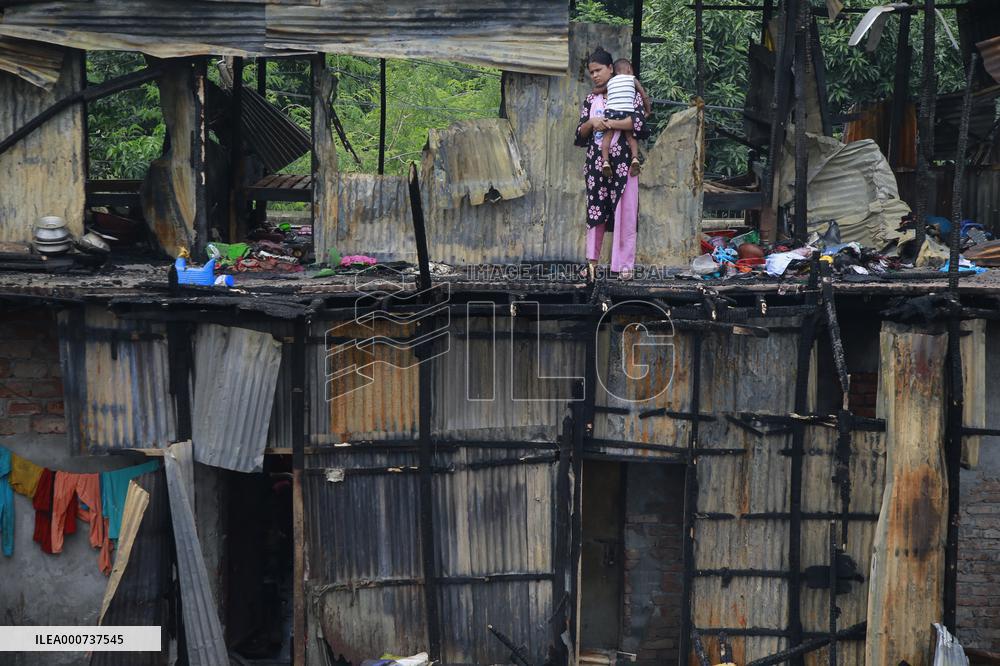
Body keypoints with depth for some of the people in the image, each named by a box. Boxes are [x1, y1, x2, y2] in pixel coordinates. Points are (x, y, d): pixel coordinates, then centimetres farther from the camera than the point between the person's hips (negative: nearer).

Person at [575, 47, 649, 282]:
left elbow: (639, 122, -15)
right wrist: (592, 123, -11)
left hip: (622, 162, -4)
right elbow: (580, 134, 10)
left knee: (624, 212, -3)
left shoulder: (629, 94, 2)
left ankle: (624, 265, 1)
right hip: (596, 162, 4)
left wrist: (605, 123, -11)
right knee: (595, 210, 4)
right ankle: (592, 261, 9)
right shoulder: (590, 100, 14)